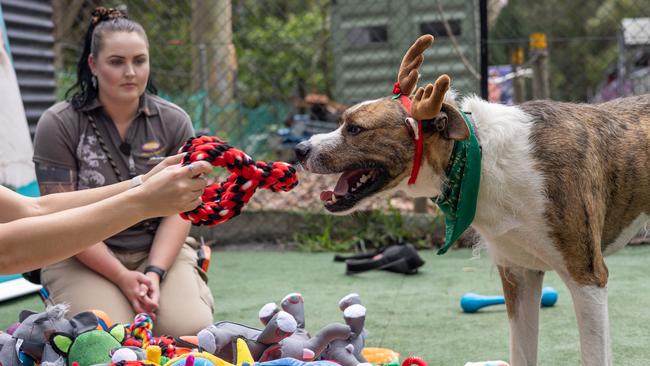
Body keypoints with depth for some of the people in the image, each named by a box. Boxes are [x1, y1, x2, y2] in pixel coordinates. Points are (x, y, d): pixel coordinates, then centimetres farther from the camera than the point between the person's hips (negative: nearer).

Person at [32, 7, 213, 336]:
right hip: (83, 256, -2)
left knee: (192, 330, -24)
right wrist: (122, 278, -18)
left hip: (160, 249, 2)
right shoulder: (59, 124, -6)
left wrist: (155, 272, -18)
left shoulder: (173, 122, 2)